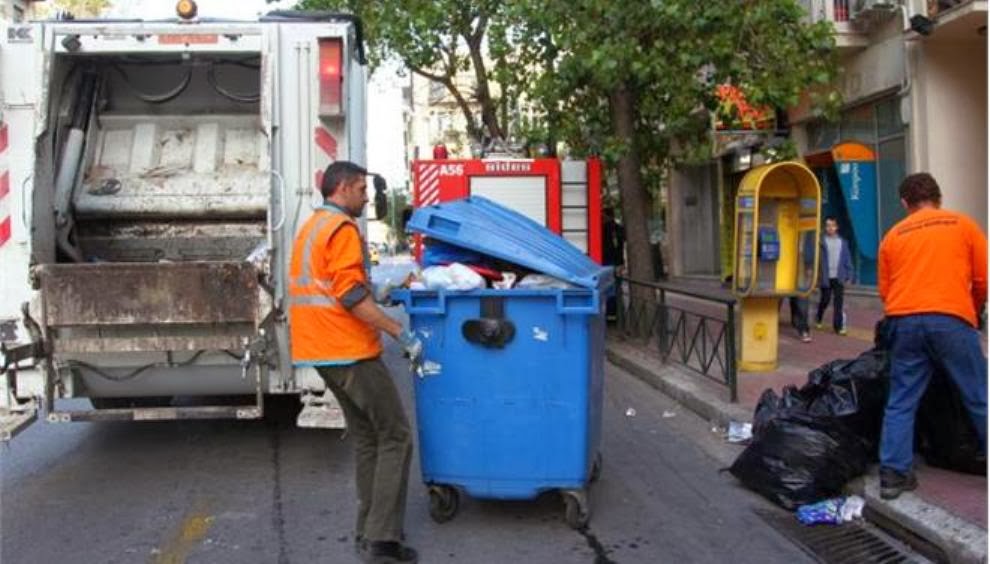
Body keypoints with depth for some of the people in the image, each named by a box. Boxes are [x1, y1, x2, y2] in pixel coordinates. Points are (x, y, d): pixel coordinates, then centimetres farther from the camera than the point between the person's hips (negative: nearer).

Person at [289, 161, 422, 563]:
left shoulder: (310, 228, 19)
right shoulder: (342, 228, -13)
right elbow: (350, 294, -22)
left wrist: (375, 294, 26)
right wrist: (400, 333, -20)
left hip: (325, 350, 10)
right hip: (350, 351, -10)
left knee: (367, 438, 16)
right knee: (395, 437, -4)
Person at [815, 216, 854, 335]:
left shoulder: (842, 242, 9)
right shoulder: (822, 241, -1)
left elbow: (847, 260, 11)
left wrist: (849, 276, 5)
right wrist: (817, 276, -9)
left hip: (839, 277, 2)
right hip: (826, 277, -2)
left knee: (838, 302, -1)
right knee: (825, 300, 7)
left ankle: (838, 326, 3)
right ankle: (818, 319, 32)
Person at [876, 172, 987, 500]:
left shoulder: (893, 235, 14)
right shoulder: (962, 225, 9)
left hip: (904, 321, 2)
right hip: (951, 319, -2)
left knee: (901, 401, 7)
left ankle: (893, 474, 4)